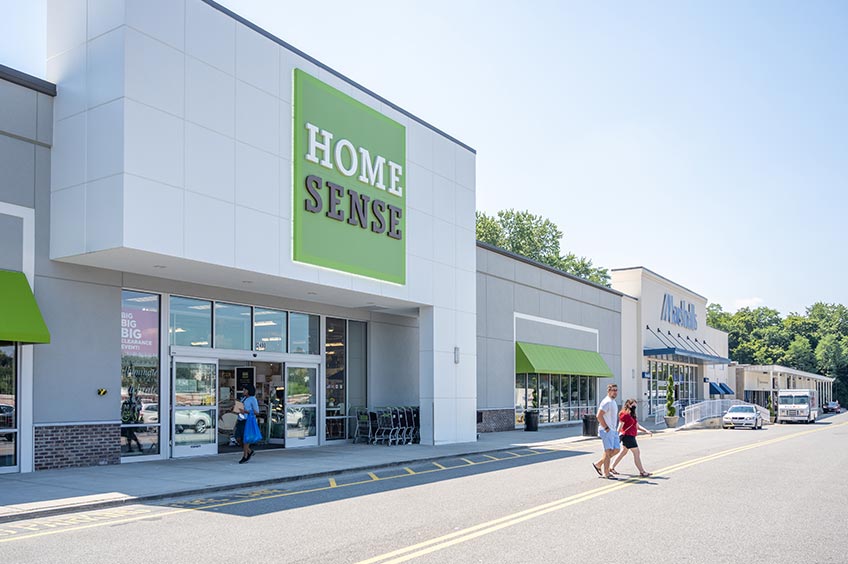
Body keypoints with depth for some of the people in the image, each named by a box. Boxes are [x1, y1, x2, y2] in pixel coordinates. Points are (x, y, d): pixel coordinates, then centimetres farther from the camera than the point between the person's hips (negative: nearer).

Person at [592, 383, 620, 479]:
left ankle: (598, 464, 18)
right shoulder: (607, 402, -15)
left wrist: (616, 429, 17)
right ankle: (606, 473, 0)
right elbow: (599, 415, -23)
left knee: (616, 450, 10)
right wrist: (606, 428, -19)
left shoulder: (613, 402, 17)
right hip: (607, 431, -10)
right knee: (608, 451, -6)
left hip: (613, 430, 10)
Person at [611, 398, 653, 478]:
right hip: (627, 435, -11)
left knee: (624, 452, 16)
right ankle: (642, 472, -2)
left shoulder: (632, 415, 17)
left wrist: (646, 431, 3)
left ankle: (612, 468, 23)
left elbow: (637, 426, 16)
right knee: (636, 453, -7)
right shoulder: (625, 414, -13)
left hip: (631, 436, 11)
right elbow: (620, 426, -13)